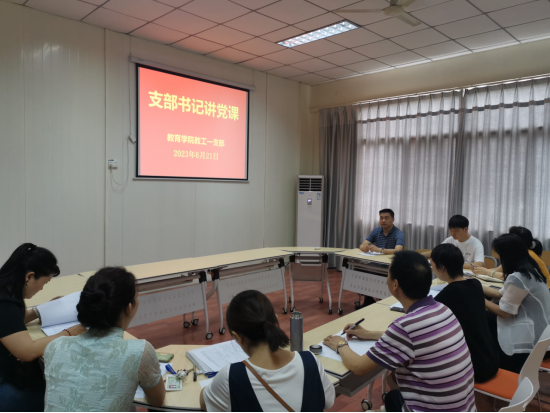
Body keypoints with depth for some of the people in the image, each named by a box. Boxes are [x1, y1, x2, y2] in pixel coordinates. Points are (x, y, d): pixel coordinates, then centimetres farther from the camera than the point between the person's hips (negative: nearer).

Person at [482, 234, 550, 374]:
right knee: (485, 320, 10)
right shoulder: (528, 269, 3)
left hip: (533, 339, -9)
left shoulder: (518, 278, -28)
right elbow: (501, 293, 10)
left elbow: (504, 312, -18)